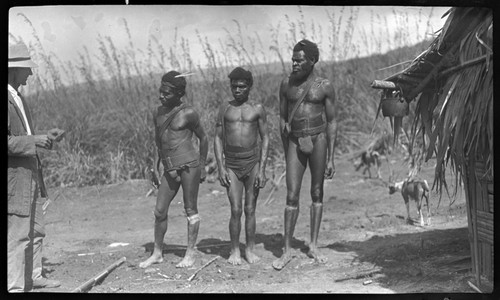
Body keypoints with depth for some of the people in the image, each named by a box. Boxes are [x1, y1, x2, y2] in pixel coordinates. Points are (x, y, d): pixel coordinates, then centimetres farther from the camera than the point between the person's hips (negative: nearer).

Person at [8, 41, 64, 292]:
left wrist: (44, 138, 10)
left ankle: (33, 276, 32)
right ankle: (15, 286, 6)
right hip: (15, 177, -10)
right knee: (18, 235, -4)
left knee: (36, 230, 18)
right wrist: (33, 142, -24)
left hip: (30, 176, 10)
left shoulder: (17, 98, 14)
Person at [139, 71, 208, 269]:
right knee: (160, 211, 5)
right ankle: (157, 253, 18)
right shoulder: (158, 113, 11)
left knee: (190, 209, 3)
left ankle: (190, 253, 13)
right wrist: (156, 165, 22)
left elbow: (203, 138, 4)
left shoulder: (188, 113, -5)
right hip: (169, 169, 6)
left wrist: (202, 166, 5)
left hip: (189, 165, -5)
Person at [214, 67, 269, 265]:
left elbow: (265, 139, 3)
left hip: (253, 162, 0)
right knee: (235, 210, -5)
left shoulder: (257, 109, 4)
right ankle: (234, 251, 8)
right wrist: (220, 168, -3)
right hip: (231, 165, 1)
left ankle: (250, 250, 15)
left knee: (250, 210, 4)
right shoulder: (225, 109, 7)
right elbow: (218, 139, 7)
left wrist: (262, 169, -5)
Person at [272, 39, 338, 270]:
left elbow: (332, 122, 2)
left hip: (318, 139, -1)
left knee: (317, 194, 7)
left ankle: (313, 246, 17)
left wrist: (331, 158, -2)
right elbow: (282, 119, 13)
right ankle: (287, 251, 3)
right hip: (295, 141, 1)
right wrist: (286, 152, 13)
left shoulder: (325, 87, 0)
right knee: (292, 197, -4)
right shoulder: (286, 84, 6)